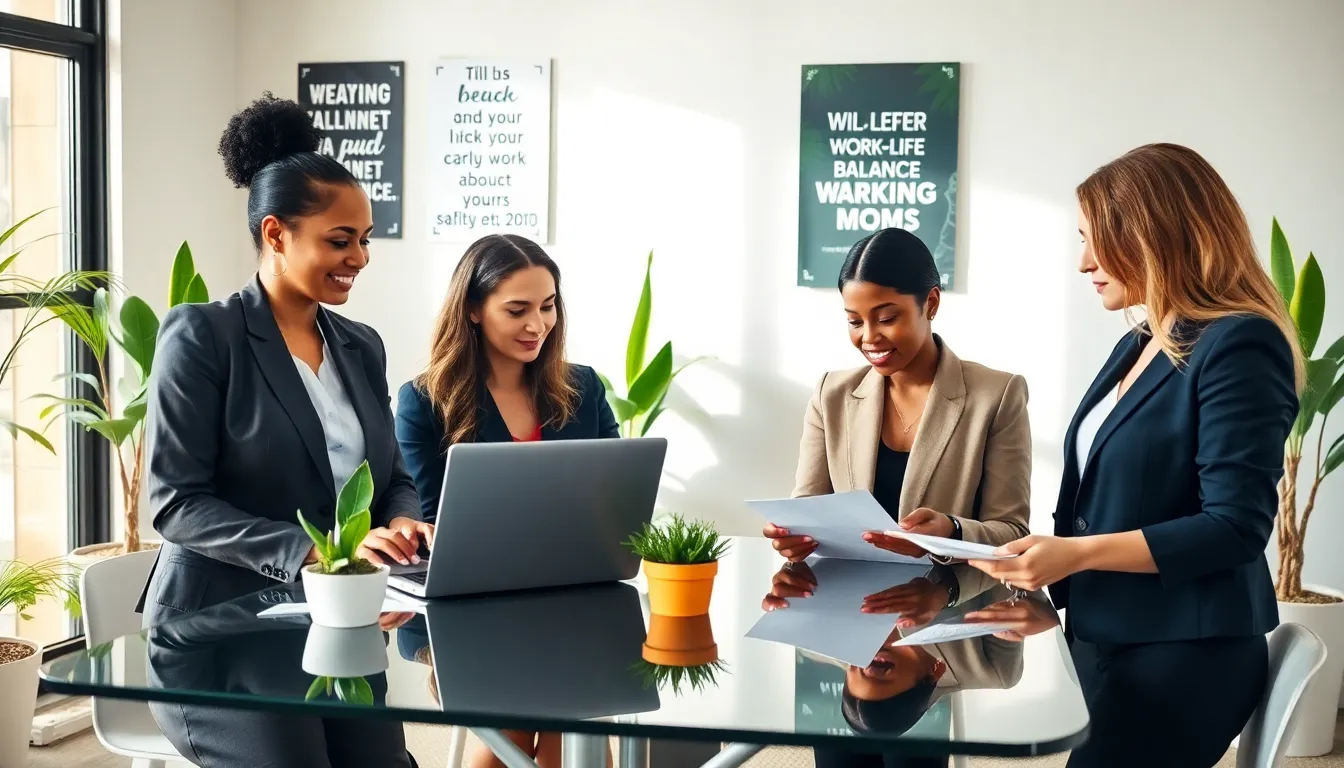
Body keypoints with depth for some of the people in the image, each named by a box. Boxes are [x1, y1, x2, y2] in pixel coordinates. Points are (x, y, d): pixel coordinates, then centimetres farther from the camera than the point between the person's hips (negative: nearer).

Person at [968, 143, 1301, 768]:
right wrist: (1051, 578, 2)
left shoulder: (1239, 345, -14)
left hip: (1183, 654, -8)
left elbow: (1235, 526, -20)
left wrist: (1076, 553, -23)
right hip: (1103, 638, 8)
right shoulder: (1137, 346, 13)